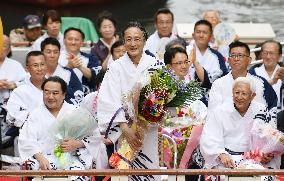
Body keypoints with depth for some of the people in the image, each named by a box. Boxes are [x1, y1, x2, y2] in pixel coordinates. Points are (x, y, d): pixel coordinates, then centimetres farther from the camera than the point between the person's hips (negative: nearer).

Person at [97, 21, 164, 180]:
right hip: (124, 128, -1)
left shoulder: (156, 65, 4)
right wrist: (125, 128, -18)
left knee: (148, 167, -6)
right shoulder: (116, 67, 1)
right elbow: (110, 102, -7)